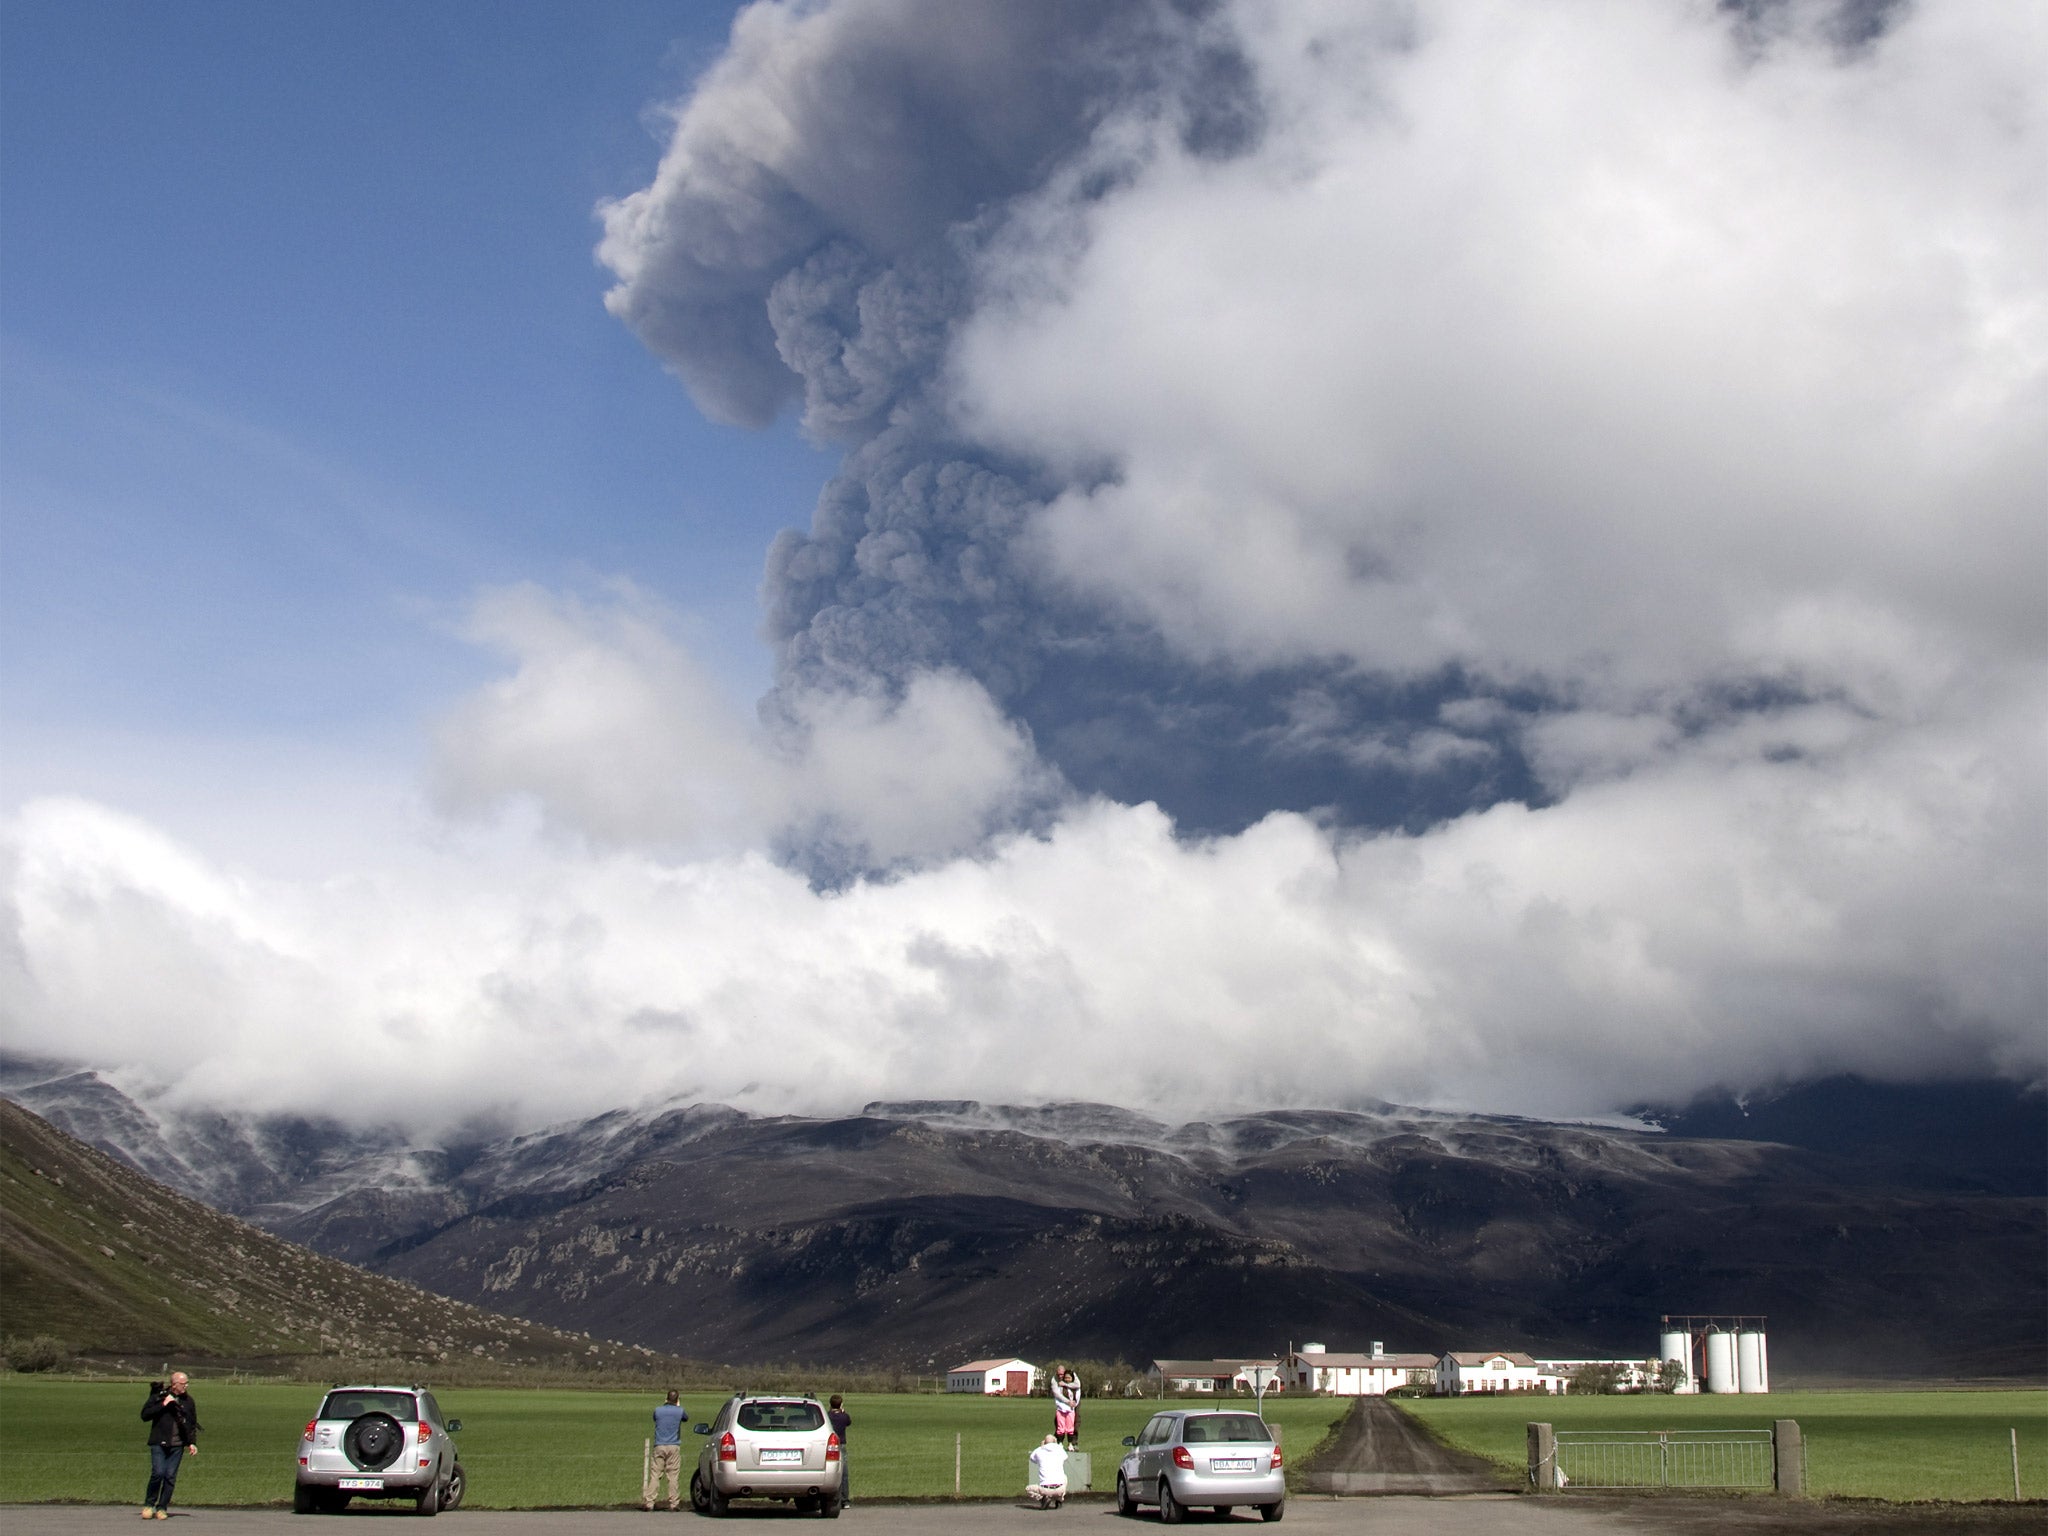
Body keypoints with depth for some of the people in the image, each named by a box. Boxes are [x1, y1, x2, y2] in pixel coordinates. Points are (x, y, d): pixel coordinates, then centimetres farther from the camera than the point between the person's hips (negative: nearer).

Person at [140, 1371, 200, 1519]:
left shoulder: (188, 1401, 10)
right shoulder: (159, 1396, 0)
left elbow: (192, 1424, 18)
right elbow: (145, 1414, -7)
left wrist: (192, 1442, 8)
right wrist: (163, 1404, -15)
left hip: (177, 1445, 3)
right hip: (159, 1443, -3)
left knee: (170, 1476, -1)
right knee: (158, 1473, -14)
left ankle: (162, 1508, 8)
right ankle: (148, 1505, 5)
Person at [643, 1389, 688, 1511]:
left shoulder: (658, 1410, 2)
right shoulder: (679, 1411, -1)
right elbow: (686, 1418, 20)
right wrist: (678, 1406, 30)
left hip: (659, 1447, 1)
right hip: (674, 1446, -1)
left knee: (655, 1475, 2)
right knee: (674, 1476, 1)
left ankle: (648, 1502, -3)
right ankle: (674, 1503, 1)